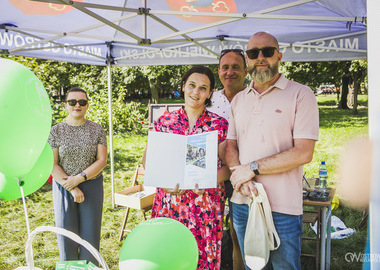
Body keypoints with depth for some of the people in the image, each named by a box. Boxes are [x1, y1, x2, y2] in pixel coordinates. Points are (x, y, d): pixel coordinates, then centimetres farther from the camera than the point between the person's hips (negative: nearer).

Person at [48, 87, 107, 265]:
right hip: (63, 188, 0)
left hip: (92, 186, 0)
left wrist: (79, 178, -16)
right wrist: (72, 189, -14)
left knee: (90, 235, 4)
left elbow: (102, 160, -4)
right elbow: (52, 164, -5)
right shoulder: (56, 131, 0)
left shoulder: (97, 130, 2)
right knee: (67, 235, 6)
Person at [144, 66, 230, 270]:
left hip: (206, 205, -1)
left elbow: (229, 166, 0)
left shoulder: (220, 125, 1)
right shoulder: (164, 121, 5)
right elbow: (147, 159, 7)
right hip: (168, 202, 1)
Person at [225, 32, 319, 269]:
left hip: (283, 207, -4)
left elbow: (304, 153, -14)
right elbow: (230, 146, 8)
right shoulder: (239, 99, 12)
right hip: (242, 204, 5)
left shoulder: (300, 95, -5)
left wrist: (253, 168, -15)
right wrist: (240, 176, -12)